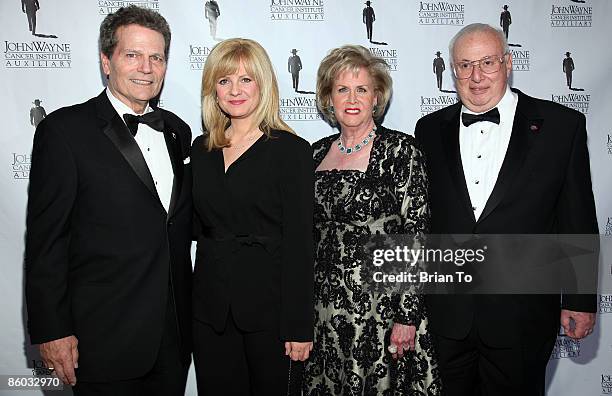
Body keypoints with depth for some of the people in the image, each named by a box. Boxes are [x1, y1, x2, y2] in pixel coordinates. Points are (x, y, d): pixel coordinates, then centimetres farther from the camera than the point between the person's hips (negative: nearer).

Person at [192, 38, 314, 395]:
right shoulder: (202, 150, 9)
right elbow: (199, 228, 13)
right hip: (211, 310, 5)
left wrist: (299, 327, -12)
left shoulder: (291, 150, -7)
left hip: (269, 309, -4)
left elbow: (299, 243, -10)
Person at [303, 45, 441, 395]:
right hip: (324, 307, 5)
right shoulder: (317, 153, 8)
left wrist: (407, 317, -14)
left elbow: (416, 236, -11)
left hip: (382, 304, -5)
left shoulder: (401, 150, -7)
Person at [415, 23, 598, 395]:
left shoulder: (561, 125, -3)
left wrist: (580, 301, 0)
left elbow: (578, 221, -1)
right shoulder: (431, 130, 4)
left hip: (521, 317, -2)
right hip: (446, 315, 2)